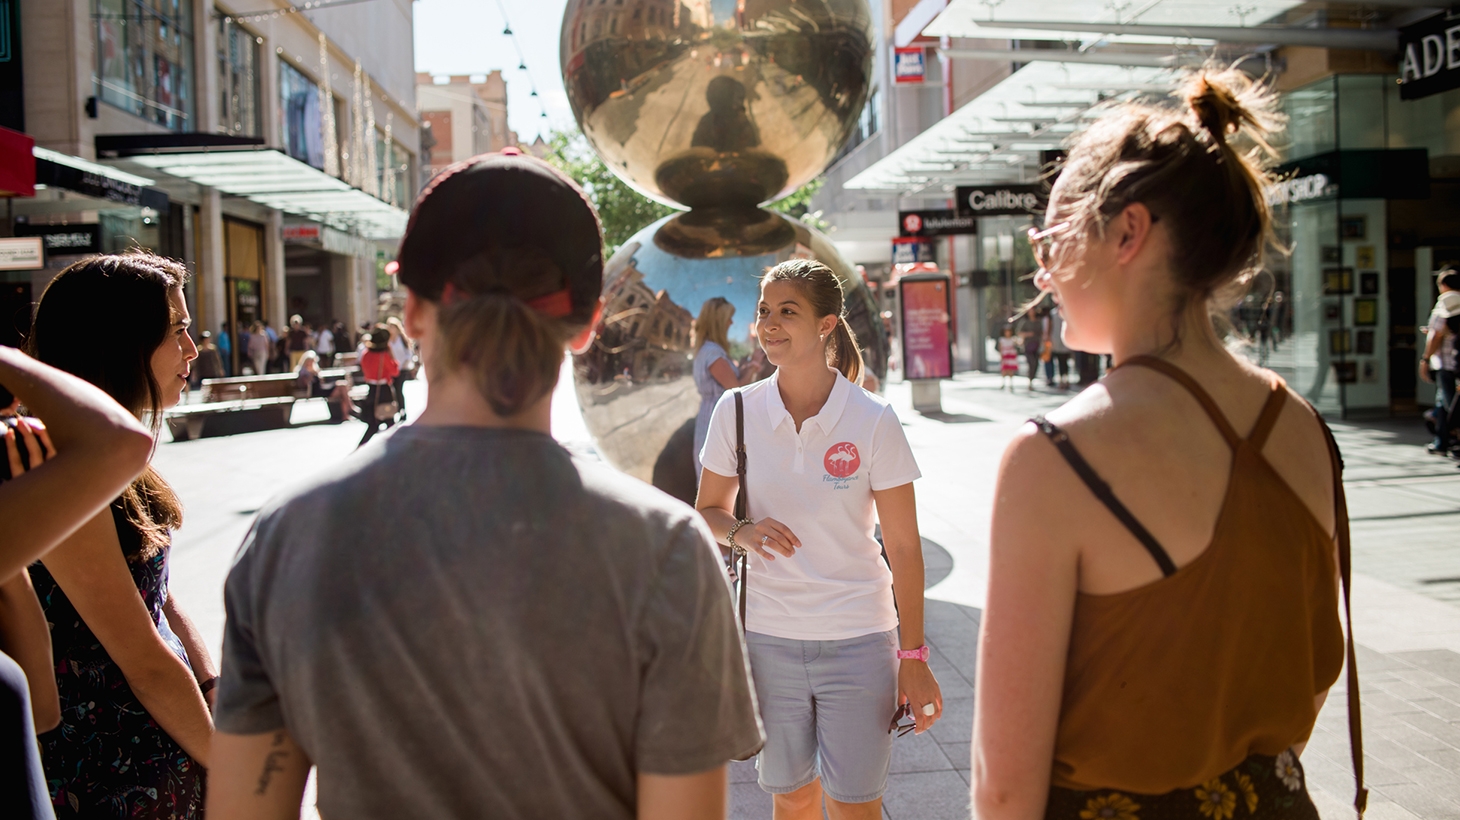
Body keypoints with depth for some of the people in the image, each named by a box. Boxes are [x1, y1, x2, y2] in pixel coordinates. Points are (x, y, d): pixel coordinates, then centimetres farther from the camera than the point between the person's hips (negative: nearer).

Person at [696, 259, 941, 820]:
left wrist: (912, 656, -5)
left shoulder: (873, 421, -9)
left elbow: (904, 549, -4)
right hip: (768, 637, 2)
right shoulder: (737, 411, -3)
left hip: (858, 640, -2)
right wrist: (741, 532, -12)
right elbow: (708, 511, 10)